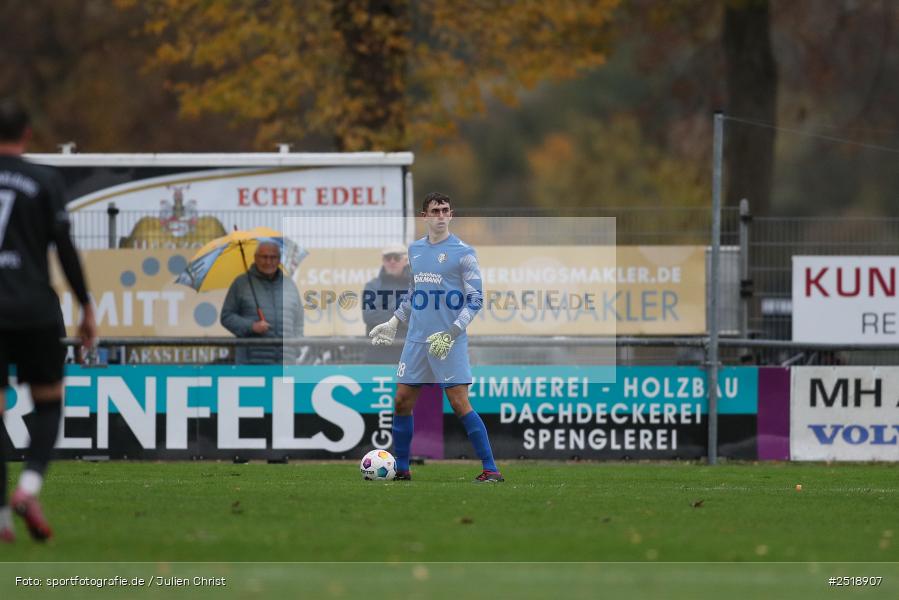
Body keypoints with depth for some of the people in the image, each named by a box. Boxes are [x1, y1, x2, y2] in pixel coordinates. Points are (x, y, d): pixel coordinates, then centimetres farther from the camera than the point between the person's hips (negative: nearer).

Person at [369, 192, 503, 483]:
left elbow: (476, 299, -8)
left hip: (449, 342, -6)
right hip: (417, 339, 6)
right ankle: (401, 468, 20)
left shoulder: (463, 252, -7)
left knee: (460, 403, -12)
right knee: (402, 402, 7)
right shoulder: (415, 249, 11)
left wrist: (451, 333, -17)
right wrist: (394, 322, 21)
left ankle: (490, 469, -8)